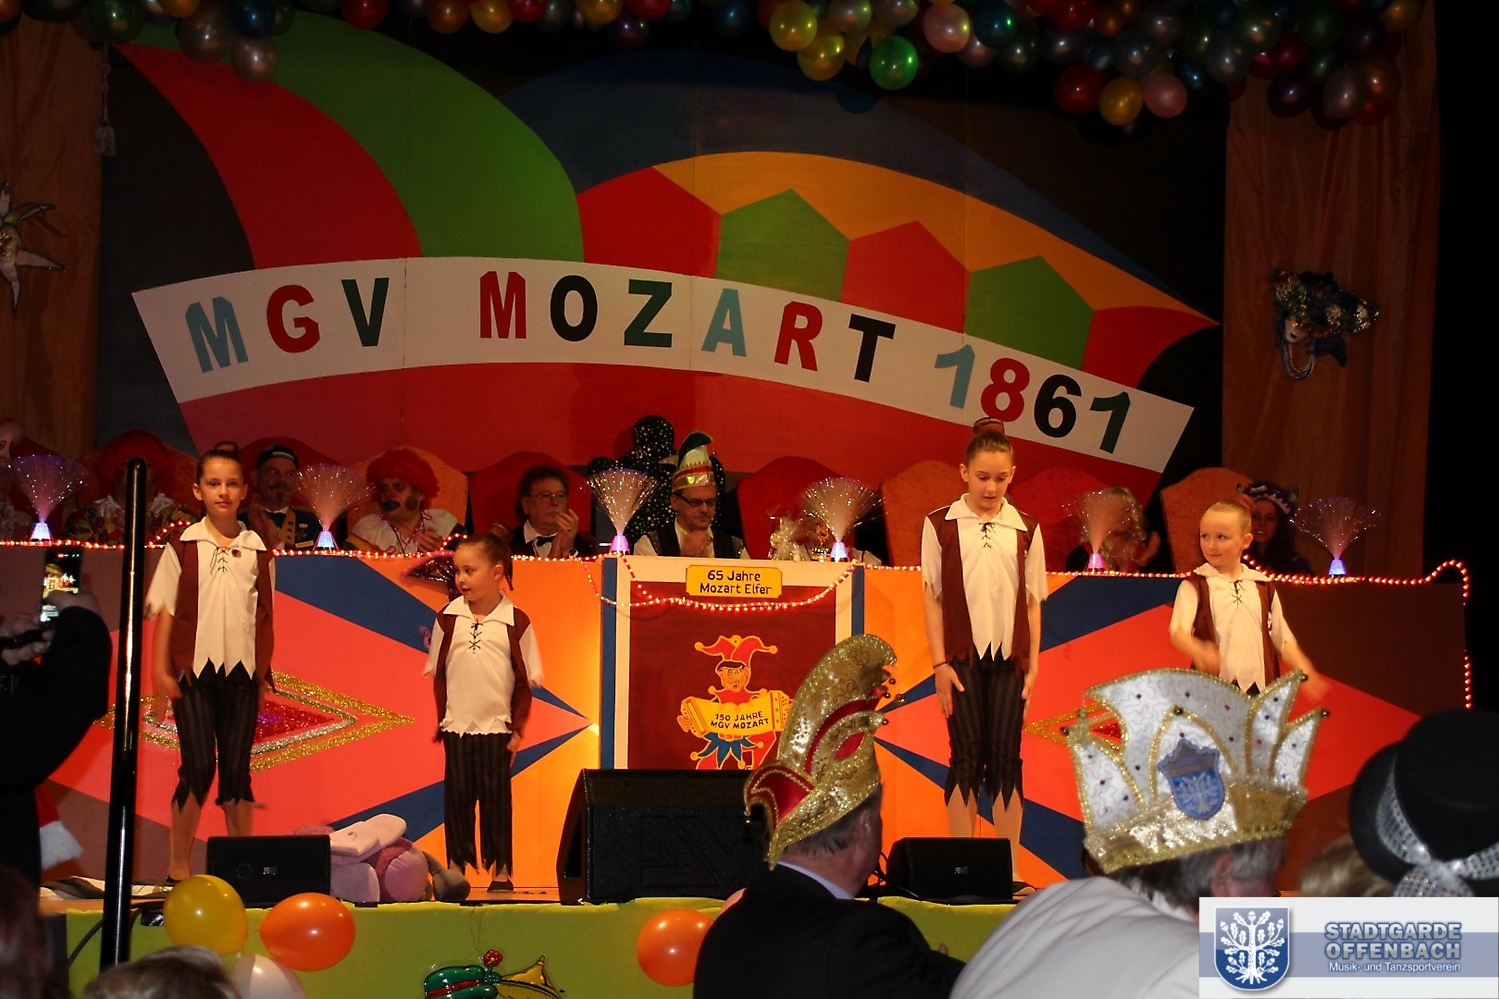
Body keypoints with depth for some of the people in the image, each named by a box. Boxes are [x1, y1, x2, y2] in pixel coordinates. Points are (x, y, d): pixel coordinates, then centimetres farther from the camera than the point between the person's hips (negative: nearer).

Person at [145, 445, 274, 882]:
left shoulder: (257, 550, 8)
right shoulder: (183, 547, 2)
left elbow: (263, 616, 12)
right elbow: (166, 610, 2)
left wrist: (264, 672, 10)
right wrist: (161, 670, -3)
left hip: (242, 671, 2)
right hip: (194, 670, -2)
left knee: (237, 770, 4)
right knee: (198, 768, -7)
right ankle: (178, 866, 2)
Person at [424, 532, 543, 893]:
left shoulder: (515, 622, -3)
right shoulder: (448, 618, 3)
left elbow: (525, 682, 1)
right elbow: (437, 674, 7)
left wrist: (517, 728, -2)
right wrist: (437, 720, 2)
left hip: (497, 727, -2)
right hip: (456, 726, 2)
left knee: (496, 797, 2)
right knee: (457, 796, 5)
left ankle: (501, 868, 9)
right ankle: (456, 865, 13)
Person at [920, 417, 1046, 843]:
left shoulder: (1025, 529, 7)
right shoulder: (940, 525, 1)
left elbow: (1032, 603, 9)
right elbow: (932, 598, 1)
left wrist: (1032, 665, 4)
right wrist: (940, 664, -5)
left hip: (1009, 657, 2)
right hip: (962, 657, -2)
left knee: (1006, 759, 3)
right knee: (966, 758, 0)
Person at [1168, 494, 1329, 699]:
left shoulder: (1263, 586, 12)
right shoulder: (1195, 585, 2)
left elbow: (1282, 639, 15)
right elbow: (1178, 630, -12)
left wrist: (1304, 672, -1)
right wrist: (1198, 651, -34)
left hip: (1258, 689, 3)